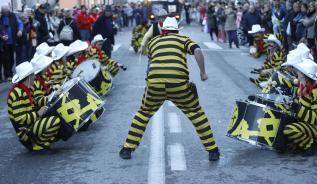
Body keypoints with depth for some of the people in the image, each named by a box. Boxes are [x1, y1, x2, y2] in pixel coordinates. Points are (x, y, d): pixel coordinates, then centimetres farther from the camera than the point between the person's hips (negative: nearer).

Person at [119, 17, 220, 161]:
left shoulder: (153, 42, 25)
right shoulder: (183, 39, 19)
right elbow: (197, 51, 2)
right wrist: (203, 72, 10)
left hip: (154, 83, 1)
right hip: (179, 83, -1)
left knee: (143, 114, 25)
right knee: (196, 113, 18)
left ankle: (127, 149, 23)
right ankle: (212, 151, 16)